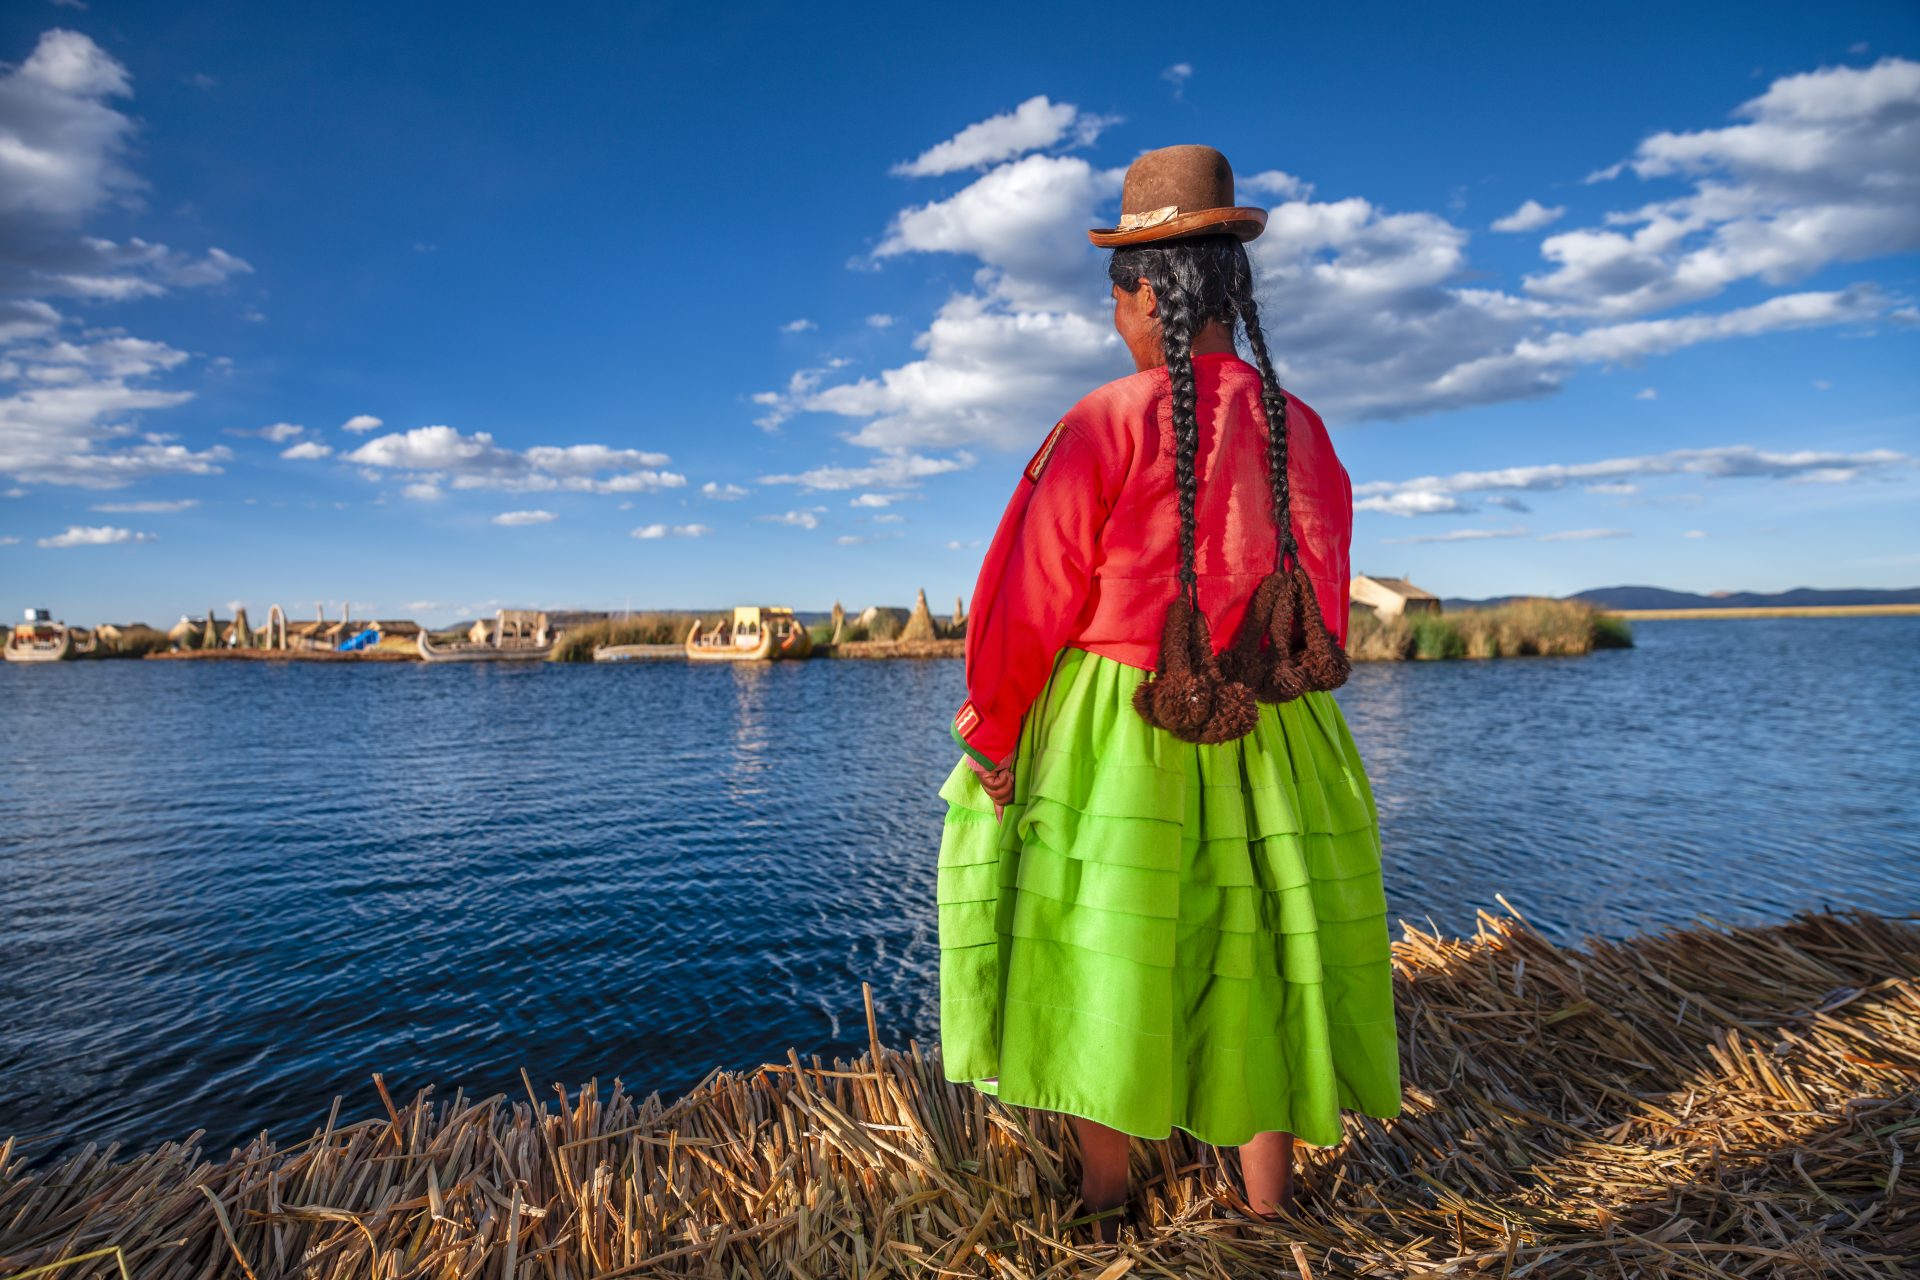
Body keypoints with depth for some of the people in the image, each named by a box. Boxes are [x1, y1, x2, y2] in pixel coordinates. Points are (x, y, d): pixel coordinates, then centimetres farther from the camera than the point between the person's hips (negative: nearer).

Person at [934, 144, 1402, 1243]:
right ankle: (1271, 1213, 32)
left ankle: (1106, 1211, 31)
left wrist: (991, 731, 2)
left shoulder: (1105, 427, -14)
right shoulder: (1300, 430, 1)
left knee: (1104, 962, 13)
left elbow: (1030, 602, -11)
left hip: (1114, 733, -4)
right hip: (1272, 740, 5)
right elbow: (1326, 607, 10)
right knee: (1257, 965, 17)